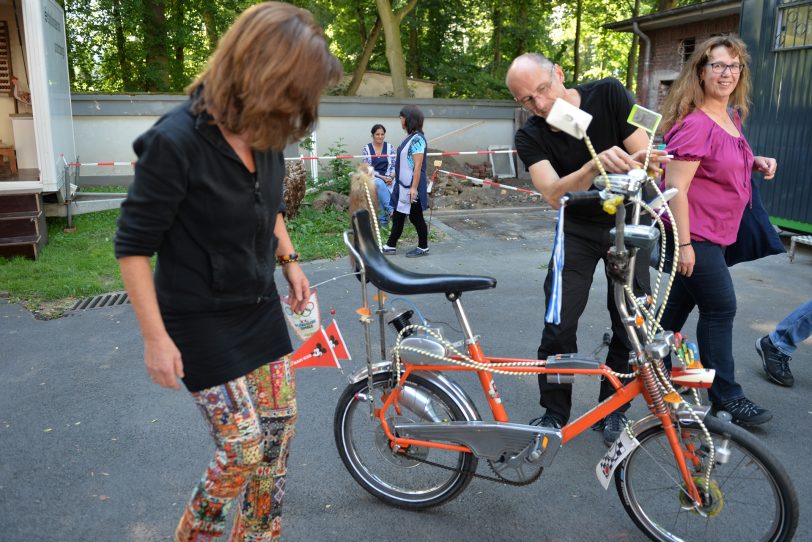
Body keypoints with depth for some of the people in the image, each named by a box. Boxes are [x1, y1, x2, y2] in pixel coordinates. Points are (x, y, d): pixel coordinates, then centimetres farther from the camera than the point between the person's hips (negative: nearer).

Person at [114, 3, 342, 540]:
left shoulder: (266, 136, -3)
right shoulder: (175, 142, -23)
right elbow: (133, 246, -17)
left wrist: (290, 260, 11)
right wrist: (156, 337, -16)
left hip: (260, 309, 7)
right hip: (202, 323, -6)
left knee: (279, 427, 12)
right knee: (245, 449, -3)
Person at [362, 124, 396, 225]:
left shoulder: (390, 147, 8)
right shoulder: (367, 148, 3)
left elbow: (395, 166, 5)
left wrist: (390, 177, -13)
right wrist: (382, 177, -13)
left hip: (389, 178, 1)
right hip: (373, 178, -1)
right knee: (380, 184, -37)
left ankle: (383, 220, -26)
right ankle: (390, 210, -34)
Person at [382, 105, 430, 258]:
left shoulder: (417, 138, -17)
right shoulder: (410, 137, 10)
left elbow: (418, 166, -21)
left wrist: (414, 188, -23)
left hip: (411, 186, -9)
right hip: (403, 185, 9)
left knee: (416, 217, 3)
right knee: (398, 215, 13)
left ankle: (423, 248, 16)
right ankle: (391, 246, 21)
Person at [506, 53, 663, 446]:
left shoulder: (608, 95, -15)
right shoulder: (530, 137, -13)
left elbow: (648, 159, -15)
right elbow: (553, 194, -28)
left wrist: (625, 164, -38)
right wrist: (596, 165, -46)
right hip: (578, 229, 0)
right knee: (558, 324, -5)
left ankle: (613, 409, 21)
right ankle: (554, 413, 13)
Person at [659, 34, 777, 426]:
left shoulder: (732, 118, 9)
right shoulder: (694, 124, -20)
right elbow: (675, 186, -23)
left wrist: (756, 163, 6)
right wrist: (685, 243, -24)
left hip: (716, 232, 9)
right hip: (694, 233, -9)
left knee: (681, 301, 17)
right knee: (720, 308, -2)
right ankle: (725, 396, 12)